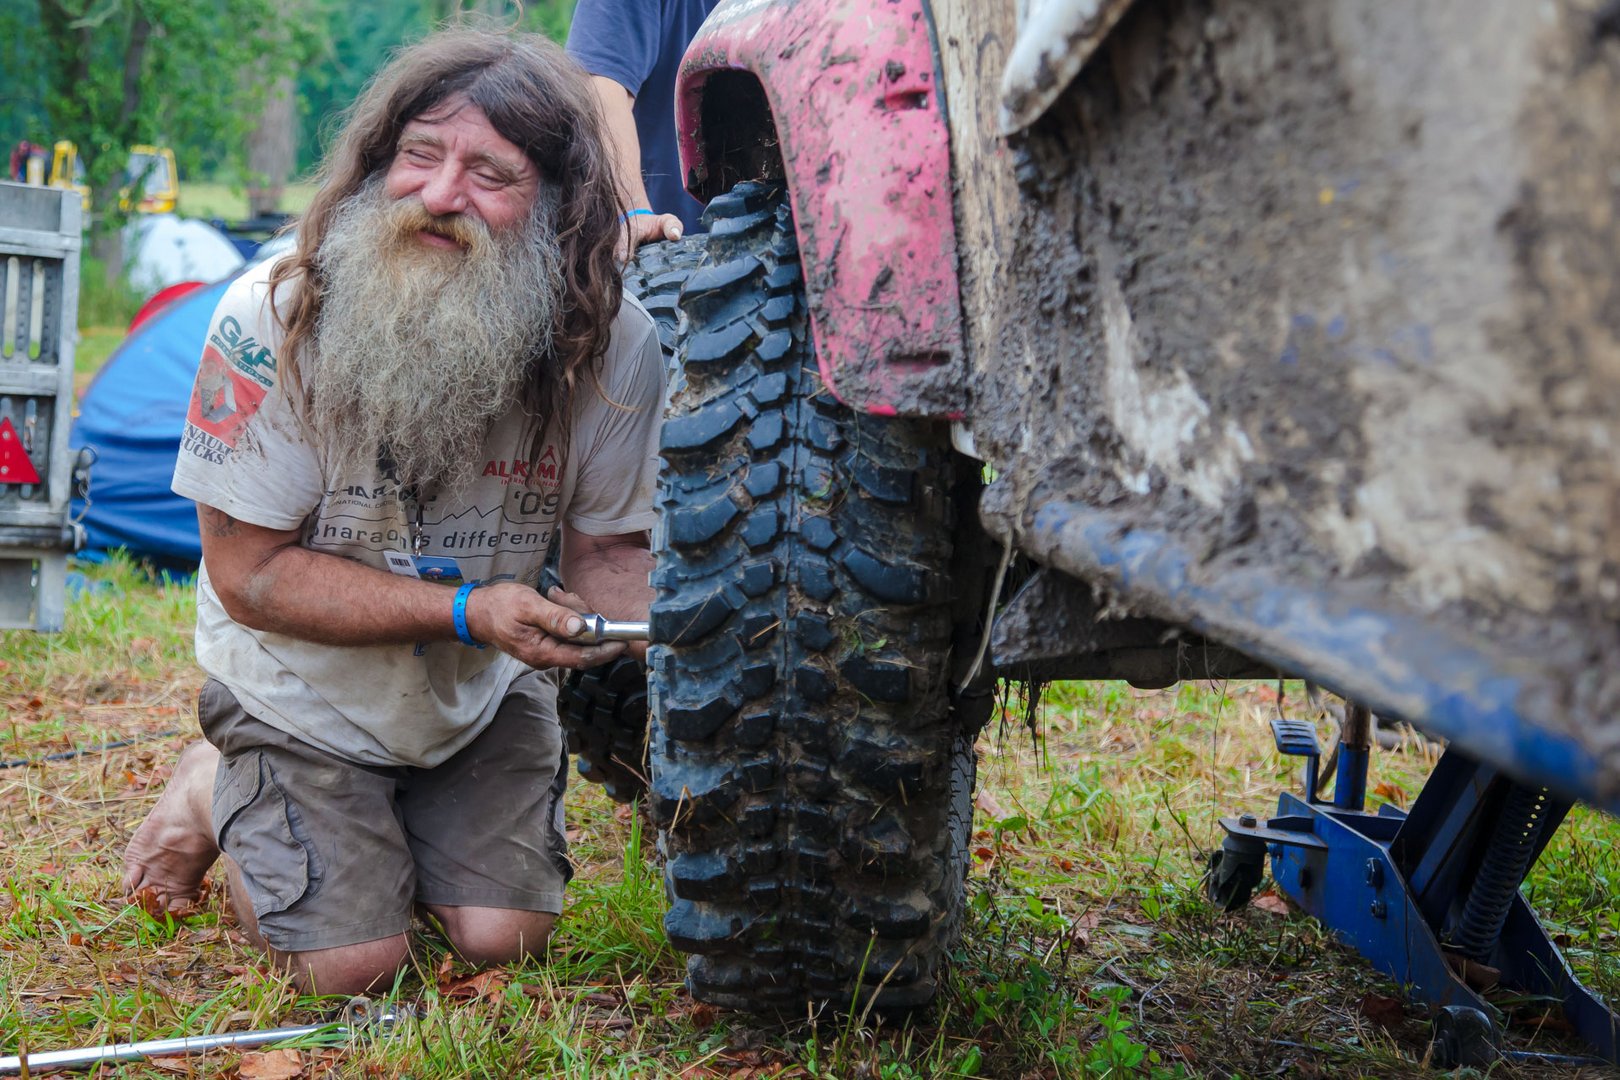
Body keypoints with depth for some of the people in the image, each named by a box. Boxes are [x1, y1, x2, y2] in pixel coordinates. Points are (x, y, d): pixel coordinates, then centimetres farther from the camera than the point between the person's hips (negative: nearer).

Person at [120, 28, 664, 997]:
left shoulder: (613, 343, -21)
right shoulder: (271, 318, -28)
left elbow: (609, 545, -8)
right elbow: (250, 573, -23)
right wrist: (469, 611, -32)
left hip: (485, 692, 3)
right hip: (305, 689, -3)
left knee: (502, 939, -1)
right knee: (353, 964, -5)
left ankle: (403, 811, 31)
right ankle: (216, 790, 24)